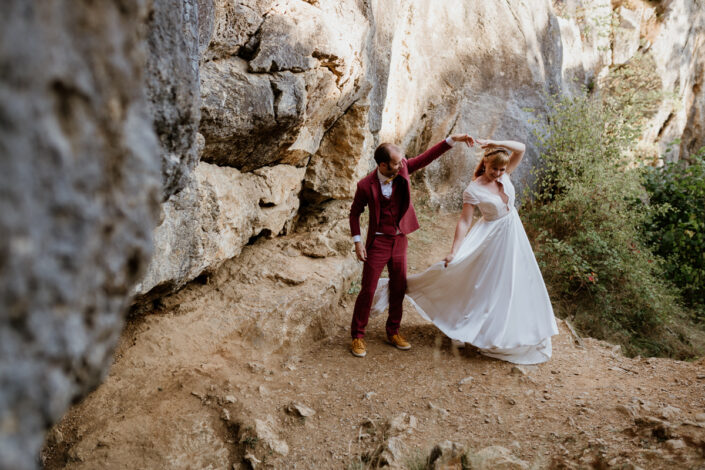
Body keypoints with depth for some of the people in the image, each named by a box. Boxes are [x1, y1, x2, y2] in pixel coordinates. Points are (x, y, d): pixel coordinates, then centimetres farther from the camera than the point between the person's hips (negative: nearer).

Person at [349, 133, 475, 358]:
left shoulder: (402, 169, -7)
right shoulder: (366, 185, -16)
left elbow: (427, 156, -1)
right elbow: (355, 213, -3)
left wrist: (452, 139, -9)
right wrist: (357, 241, -10)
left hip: (400, 240, 5)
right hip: (378, 242, -4)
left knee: (399, 289, 12)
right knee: (367, 290, 1)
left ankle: (393, 331, 29)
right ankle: (357, 336, 15)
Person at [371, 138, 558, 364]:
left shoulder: (504, 176, -5)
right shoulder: (473, 190, -21)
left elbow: (521, 148, -8)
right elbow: (464, 221, -22)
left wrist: (495, 143, -20)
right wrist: (454, 251, -26)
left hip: (514, 235, 7)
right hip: (492, 239, -7)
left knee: (515, 284, 17)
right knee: (486, 284, 0)